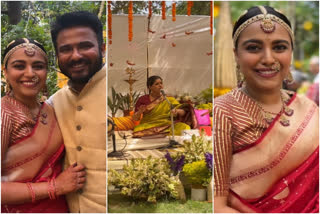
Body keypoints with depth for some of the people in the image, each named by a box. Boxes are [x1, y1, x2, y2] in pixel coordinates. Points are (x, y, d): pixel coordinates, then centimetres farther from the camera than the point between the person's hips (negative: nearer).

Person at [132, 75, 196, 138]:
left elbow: (183, 112, 1)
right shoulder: (143, 99, 8)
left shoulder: (169, 99, 11)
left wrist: (177, 111, -23)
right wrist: (140, 112, -15)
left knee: (184, 127, -27)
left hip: (166, 126, 1)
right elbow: (134, 118, 7)